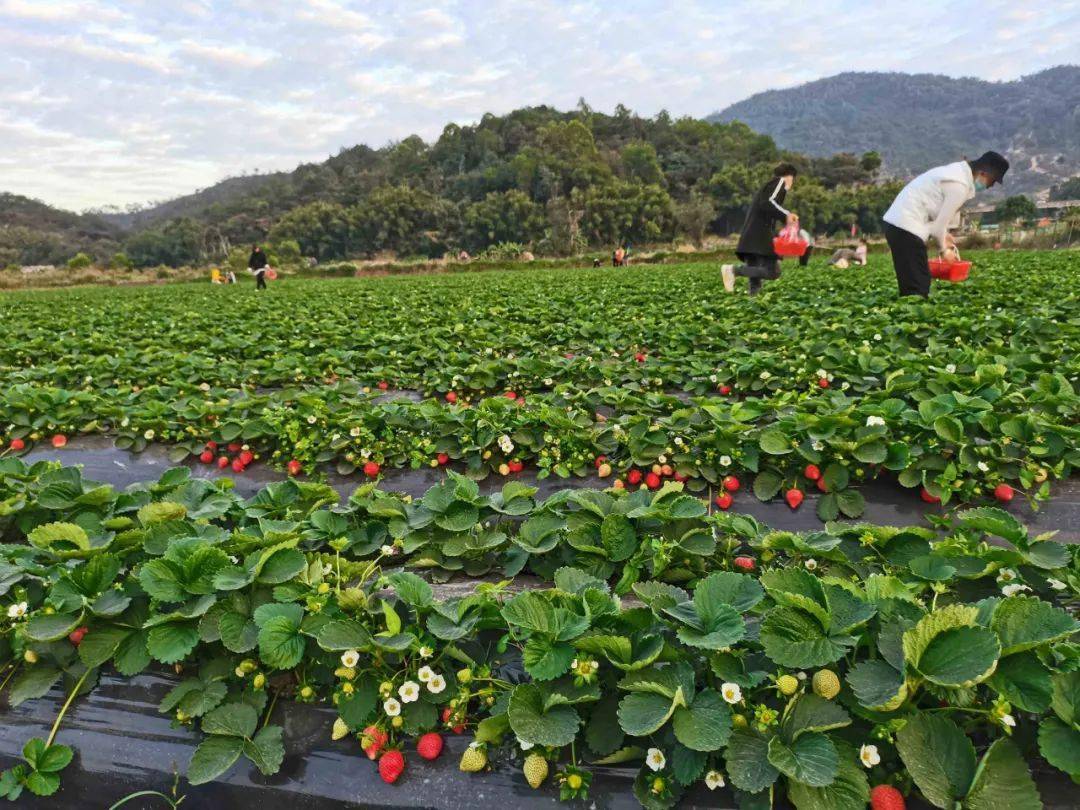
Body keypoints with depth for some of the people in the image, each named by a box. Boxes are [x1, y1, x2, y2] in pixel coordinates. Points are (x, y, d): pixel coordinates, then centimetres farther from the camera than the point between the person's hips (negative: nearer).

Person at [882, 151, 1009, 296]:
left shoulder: (957, 171, 17)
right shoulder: (960, 185, -13)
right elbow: (939, 224, -11)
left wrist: (944, 235, 16)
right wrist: (944, 249, 5)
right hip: (906, 227, -10)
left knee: (911, 286, 11)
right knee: (917, 287, -10)